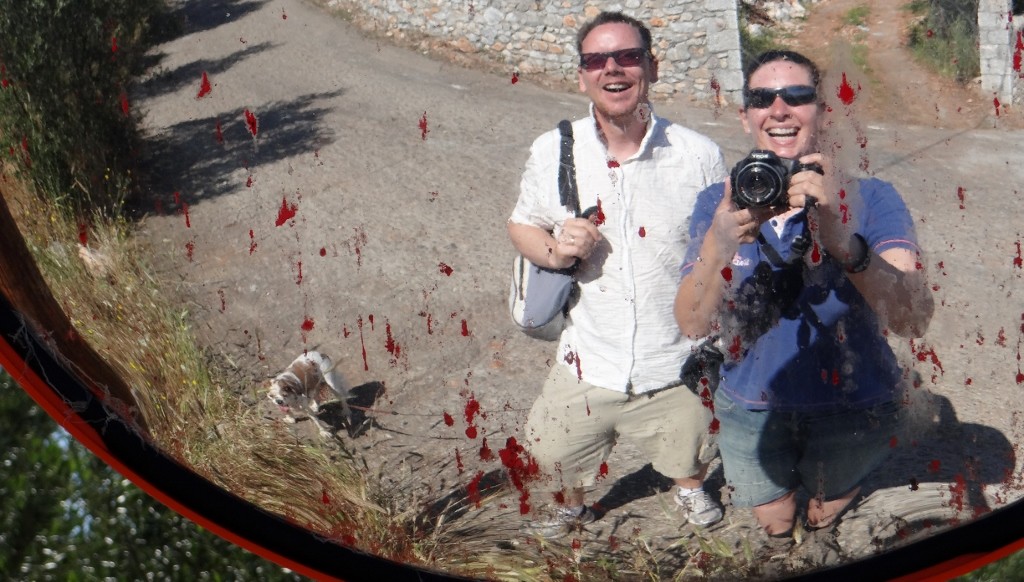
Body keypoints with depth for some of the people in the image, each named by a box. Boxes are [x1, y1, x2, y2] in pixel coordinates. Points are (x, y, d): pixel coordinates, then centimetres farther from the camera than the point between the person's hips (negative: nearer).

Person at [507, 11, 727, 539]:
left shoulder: (699, 155, -12)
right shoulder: (553, 152, -9)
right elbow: (521, 225, 5)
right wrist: (555, 250, -17)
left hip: (677, 367, 0)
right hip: (588, 364, 1)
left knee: (688, 457, 22)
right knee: (556, 456, 16)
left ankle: (691, 489, 60)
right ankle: (570, 508, 53)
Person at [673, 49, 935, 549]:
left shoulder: (871, 201, -15)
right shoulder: (718, 205, -7)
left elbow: (913, 320, -29)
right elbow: (693, 325, -16)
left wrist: (842, 239, -46)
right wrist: (718, 249, -36)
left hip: (853, 411, -2)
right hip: (751, 410, 2)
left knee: (824, 518, 22)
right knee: (774, 527, 24)